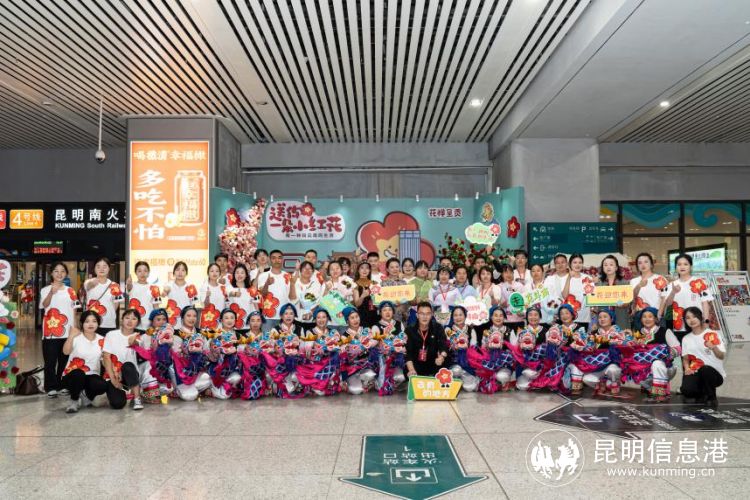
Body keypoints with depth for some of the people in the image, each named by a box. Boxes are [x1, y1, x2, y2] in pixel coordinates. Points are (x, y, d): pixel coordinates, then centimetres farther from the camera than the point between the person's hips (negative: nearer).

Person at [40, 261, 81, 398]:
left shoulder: (70, 291, 10)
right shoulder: (46, 290, 0)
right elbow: (44, 305, -20)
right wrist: (52, 293, -39)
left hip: (67, 331, 3)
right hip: (51, 331, -3)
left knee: (64, 360, 9)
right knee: (50, 360, -2)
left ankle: (61, 385, 20)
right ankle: (51, 387, 6)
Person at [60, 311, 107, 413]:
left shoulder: (101, 340, 4)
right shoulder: (76, 337, -6)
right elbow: (66, 352, -26)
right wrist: (71, 336, -42)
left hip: (92, 375, 2)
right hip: (73, 375, -2)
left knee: (102, 386, -32)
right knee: (78, 374, -39)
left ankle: (86, 396, 6)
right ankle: (74, 401, -9)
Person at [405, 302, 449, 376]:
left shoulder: (437, 328, -3)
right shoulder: (410, 330, -6)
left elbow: (444, 346, -17)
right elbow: (408, 352, -16)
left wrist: (442, 356, -41)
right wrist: (411, 370, -33)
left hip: (433, 366, 2)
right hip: (416, 366, -2)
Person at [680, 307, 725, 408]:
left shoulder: (712, 335, -2)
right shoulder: (686, 339, 11)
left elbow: (721, 356, -9)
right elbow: (685, 358, 12)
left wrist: (713, 347, -30)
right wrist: (687, 368, -9)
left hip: (715, 373, -2)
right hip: (696, 373, 3)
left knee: (704, 369, -40)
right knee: (686, 391, -29)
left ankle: (711, 398, -11)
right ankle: (702, 395, 10)